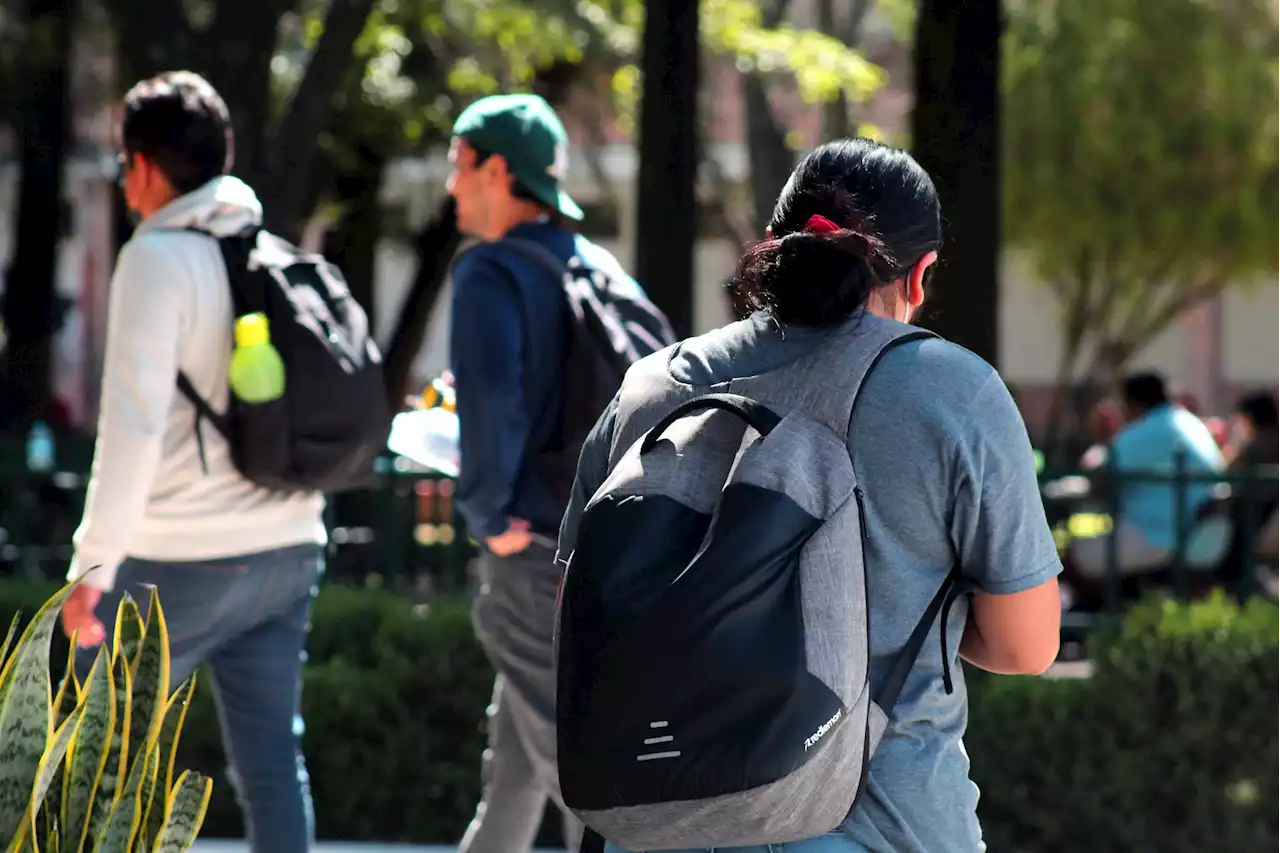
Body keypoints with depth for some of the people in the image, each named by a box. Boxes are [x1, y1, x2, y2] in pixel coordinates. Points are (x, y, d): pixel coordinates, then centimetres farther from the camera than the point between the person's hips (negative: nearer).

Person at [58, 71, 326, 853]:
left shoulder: (159, 258, -10)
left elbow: (134, 420, -18)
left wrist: (94, 565, -18)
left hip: (186, 559, -7)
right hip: (290, 550, 7)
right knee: (272, 757, 6)